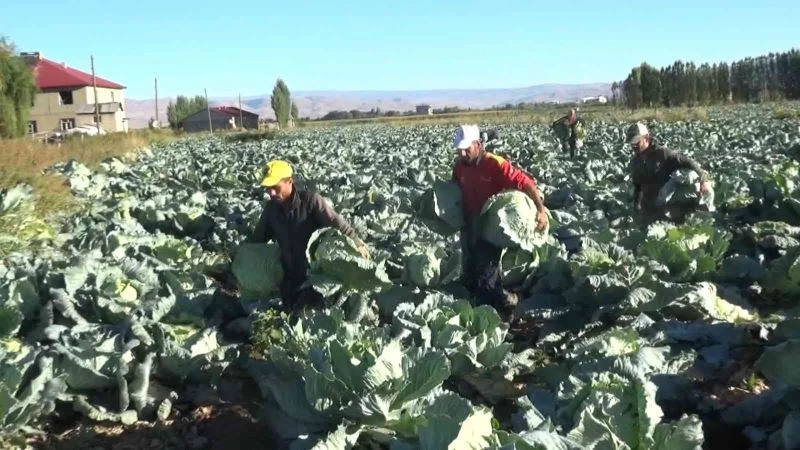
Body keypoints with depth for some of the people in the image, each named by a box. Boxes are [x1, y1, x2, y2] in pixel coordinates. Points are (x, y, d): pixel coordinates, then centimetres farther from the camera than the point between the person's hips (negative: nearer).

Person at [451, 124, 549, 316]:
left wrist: (541, 209, -33)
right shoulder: (459, 165, -2)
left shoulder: (495, 164, -22)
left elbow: (526, 183, -24)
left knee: (487, 276, -1)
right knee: (470, 273, 19)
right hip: (468, 226, 7)